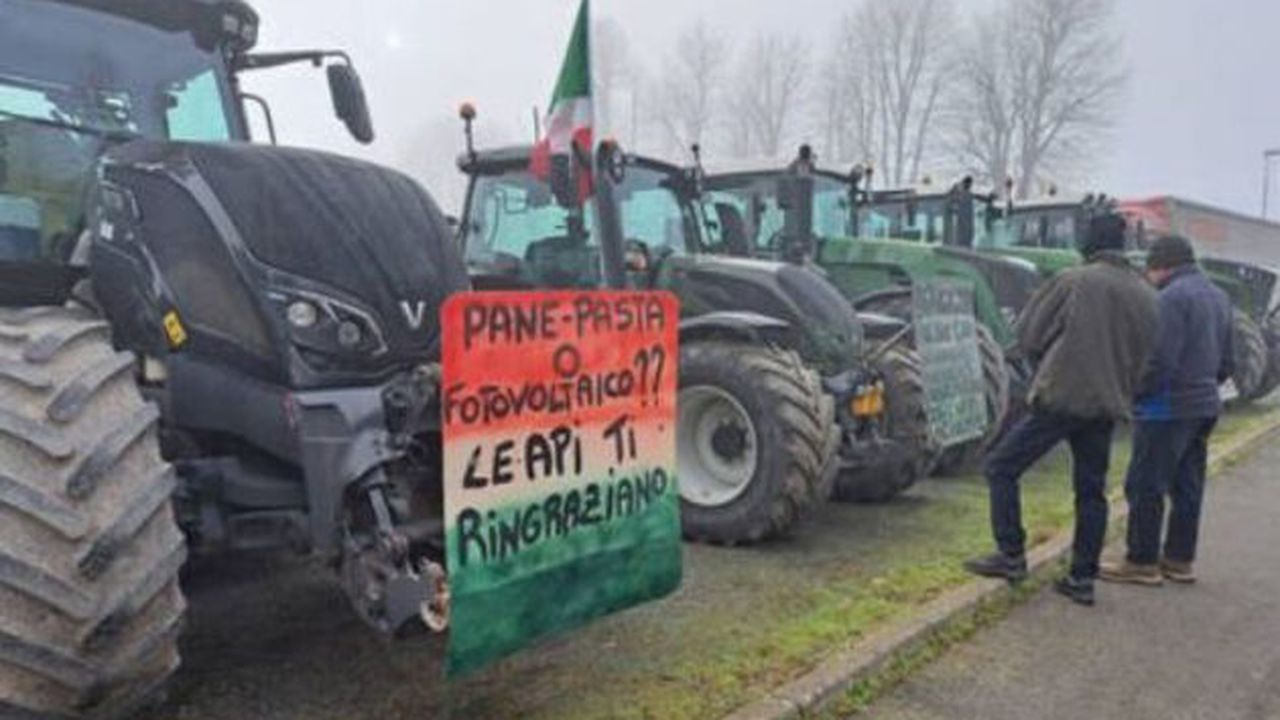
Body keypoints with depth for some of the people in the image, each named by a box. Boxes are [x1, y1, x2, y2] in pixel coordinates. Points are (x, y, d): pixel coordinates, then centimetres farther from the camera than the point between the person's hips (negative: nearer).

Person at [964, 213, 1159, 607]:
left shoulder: (1072, 282, -8)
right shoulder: (1146, 295, 6)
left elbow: (1027, 335, -4)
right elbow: (1149, 357, 10)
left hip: (1058, 397, -5)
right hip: (1107, 405, 6)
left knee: (1001, 467, 6)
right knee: (1091, 490, 14)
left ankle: (1011, 555, 5)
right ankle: (1083, 578, 17)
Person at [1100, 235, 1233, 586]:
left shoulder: (1173, 297, -15)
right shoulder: (1218, 297, 14)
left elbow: (1161, 360, -22)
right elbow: (1225, 363, 17)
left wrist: (1132, 391, -9)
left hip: (1168, 408, -9)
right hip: (1204, 406, 9)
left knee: (1145, 486, -1)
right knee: (1187, 486, 14)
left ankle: (1142, 562, 5)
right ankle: (1179, 560, 22)